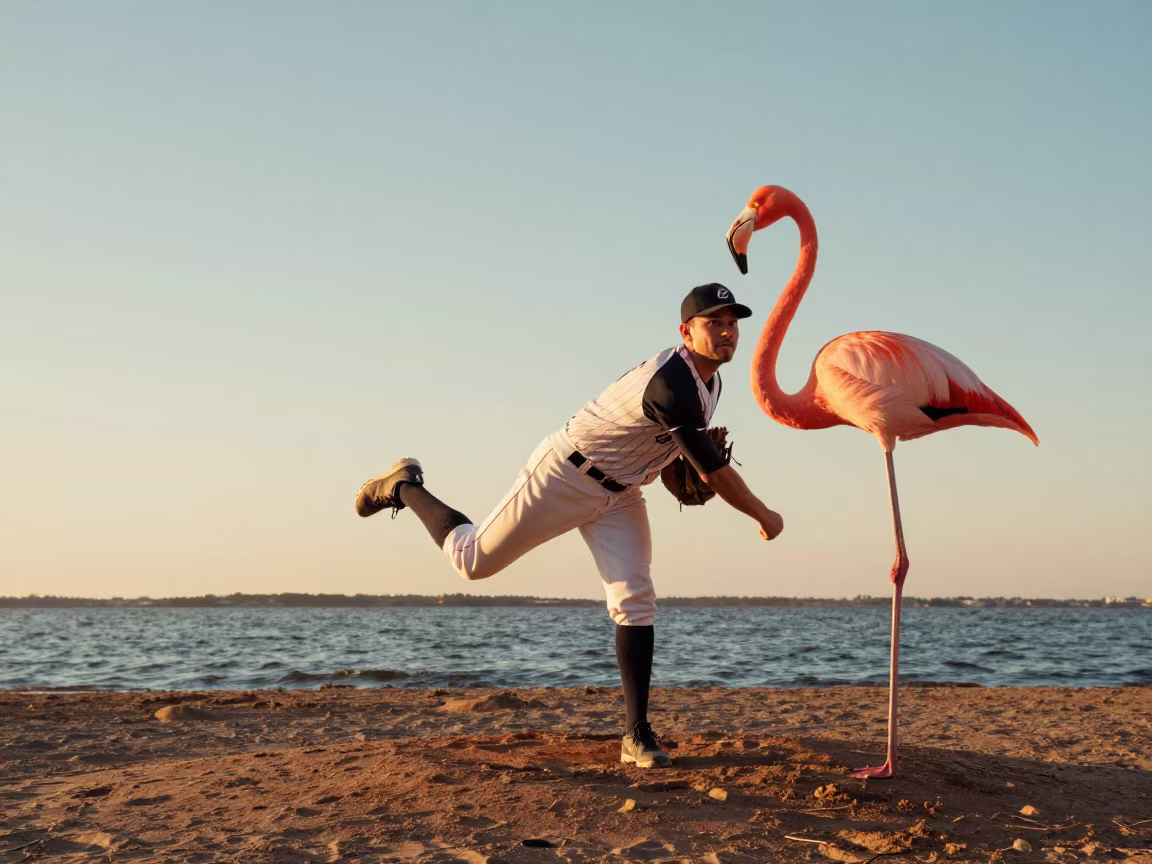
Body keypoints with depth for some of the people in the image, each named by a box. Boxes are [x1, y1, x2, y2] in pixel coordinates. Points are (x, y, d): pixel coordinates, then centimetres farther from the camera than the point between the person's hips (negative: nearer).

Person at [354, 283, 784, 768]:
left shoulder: (709, 380, -1)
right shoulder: (671, 385, -31)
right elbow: (715, 474, -27)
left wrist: (682, 464, 2)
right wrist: (765, 518, -14)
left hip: (620, 493, 8)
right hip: (565, 476, -8)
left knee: (635, 601, -7)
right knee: (474, 560, 4)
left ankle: (636, 735, -4)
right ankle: (404, 488, 29)